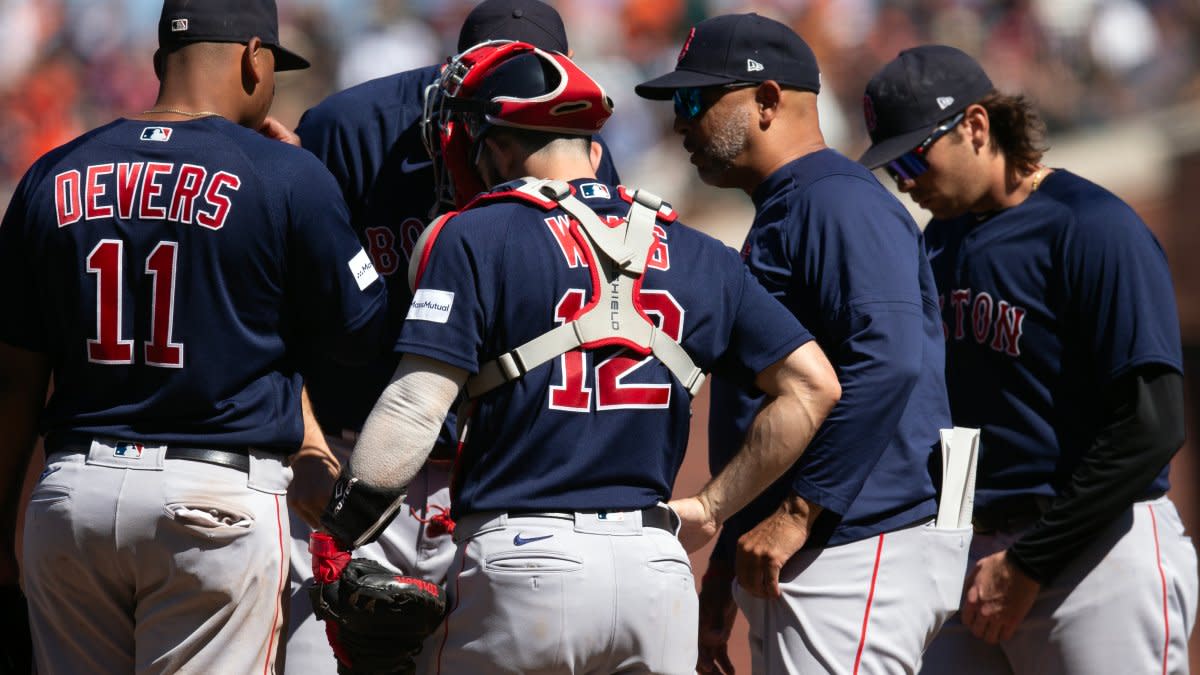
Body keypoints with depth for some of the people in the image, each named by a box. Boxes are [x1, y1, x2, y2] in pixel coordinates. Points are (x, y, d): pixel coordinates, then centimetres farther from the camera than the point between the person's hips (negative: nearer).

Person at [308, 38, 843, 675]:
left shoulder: (474, 238, -2)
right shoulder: (692, 253, 12)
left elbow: (414, 407, -10)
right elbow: (812, 386, 11)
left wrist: (341, 529, -2)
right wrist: (710, 507, 15)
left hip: (522, 557, -4)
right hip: (656, 567, 4)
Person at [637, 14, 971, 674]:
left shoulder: (839, 201, -10)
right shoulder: (779, 214, 24)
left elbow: (887, 362, -24)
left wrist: (799, 512, -24)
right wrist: (724, 570, 26)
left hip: (865, 552, -11)